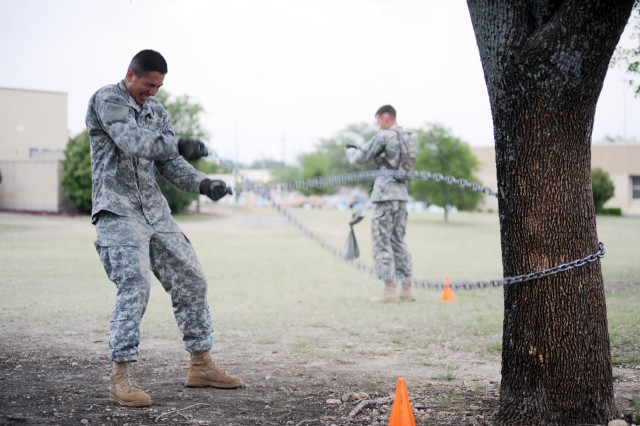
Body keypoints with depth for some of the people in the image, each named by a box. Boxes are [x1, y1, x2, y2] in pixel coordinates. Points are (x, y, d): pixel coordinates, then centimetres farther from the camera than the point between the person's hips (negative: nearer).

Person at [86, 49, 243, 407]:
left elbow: (169, 163, 11)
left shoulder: (156, 109, 15)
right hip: (118, 211, -7)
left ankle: (201, 365, 18)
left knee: (191, 280, 7)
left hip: (156, 210, 8)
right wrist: (179, 145, -32)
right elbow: (131, 140, -24)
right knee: (135, 285, -21)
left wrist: (203, 184, -6)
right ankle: (122, 377, -15)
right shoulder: (106, 100, -6)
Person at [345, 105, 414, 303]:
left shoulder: (384, 136, -10)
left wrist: (349, 150, 14)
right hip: (402, 193, 8)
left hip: (384, 193, -8)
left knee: (382, 241, -3)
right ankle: (406, 289, 12)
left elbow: (359, 158, -7)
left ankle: (390, 290, -7)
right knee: (398, 240, 13)